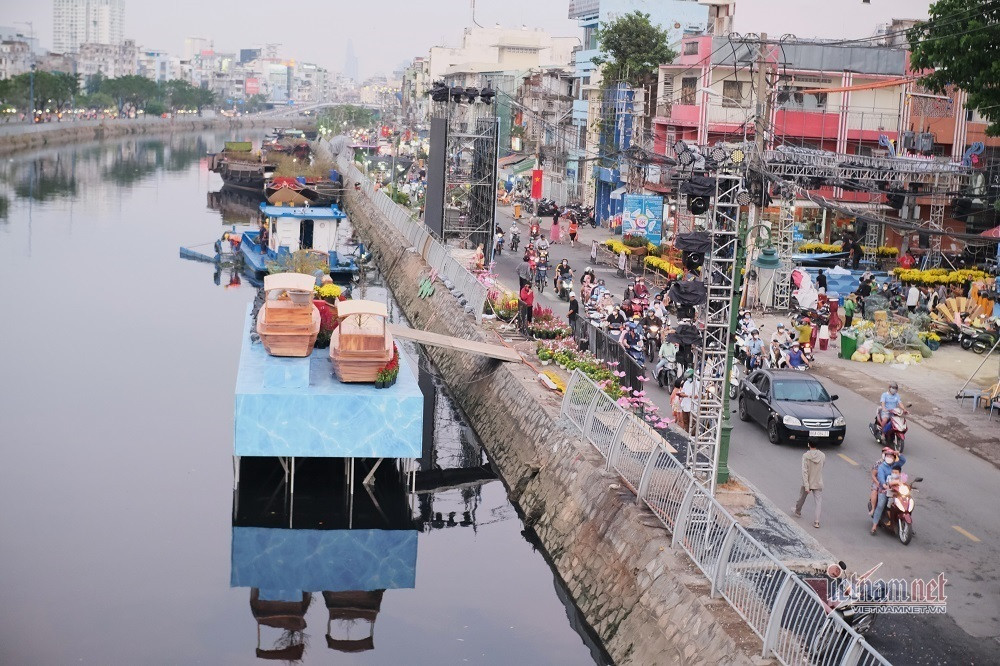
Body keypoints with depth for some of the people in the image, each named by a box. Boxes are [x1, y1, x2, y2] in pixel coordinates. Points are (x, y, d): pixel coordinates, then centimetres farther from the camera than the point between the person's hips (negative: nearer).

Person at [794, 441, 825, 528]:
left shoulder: (806, 456, -17)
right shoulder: (822, 455, -8)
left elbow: (804, 471, -21)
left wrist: (806, 486, -20)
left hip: (807, 483, -1)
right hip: (818, 483, 1)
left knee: (802, 498, 22)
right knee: (819, 501, 3)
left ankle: (798, 512, 45)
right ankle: (817, 521, -8)